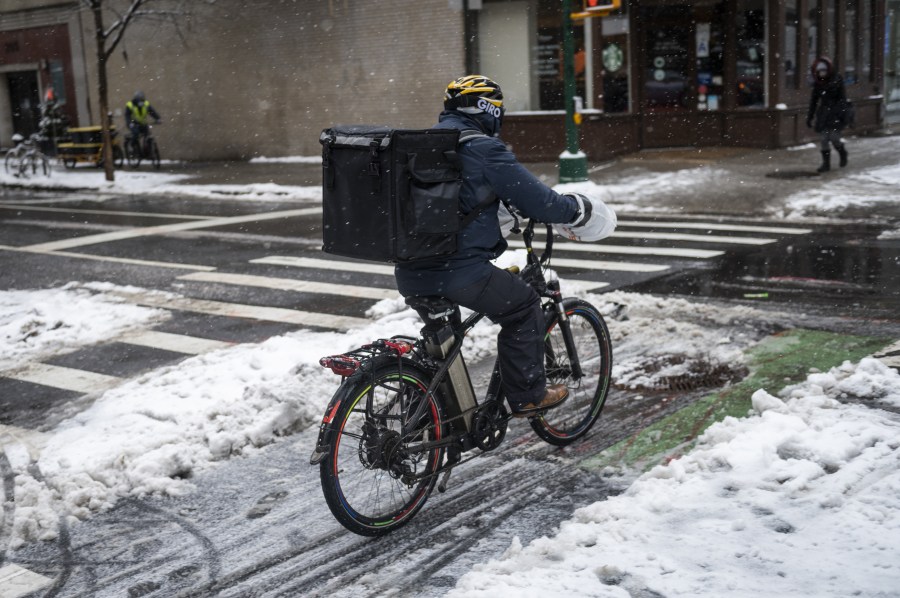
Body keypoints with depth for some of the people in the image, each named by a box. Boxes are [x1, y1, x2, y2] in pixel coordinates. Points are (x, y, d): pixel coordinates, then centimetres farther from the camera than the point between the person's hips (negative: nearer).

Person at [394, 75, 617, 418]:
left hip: (410, 272, 8)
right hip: (459, 271, -8)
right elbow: (534, 197, -10)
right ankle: (527, 396, 20)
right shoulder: (483, 149, -10)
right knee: (524, 308, 13)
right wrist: (580, 210, 9)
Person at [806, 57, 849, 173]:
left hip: (835, 112, -4)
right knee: (824, 139, 1)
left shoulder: (837, 80, -7)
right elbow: (814, 100, 11)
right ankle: (826, 163, 8)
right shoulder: (818, 83, 5)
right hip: (823, 113, 4)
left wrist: (842, 113, -16)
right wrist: (810, 116, 9)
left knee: (834, 137, -9)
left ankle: (843, 154, 21)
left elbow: (842, 98, -7)